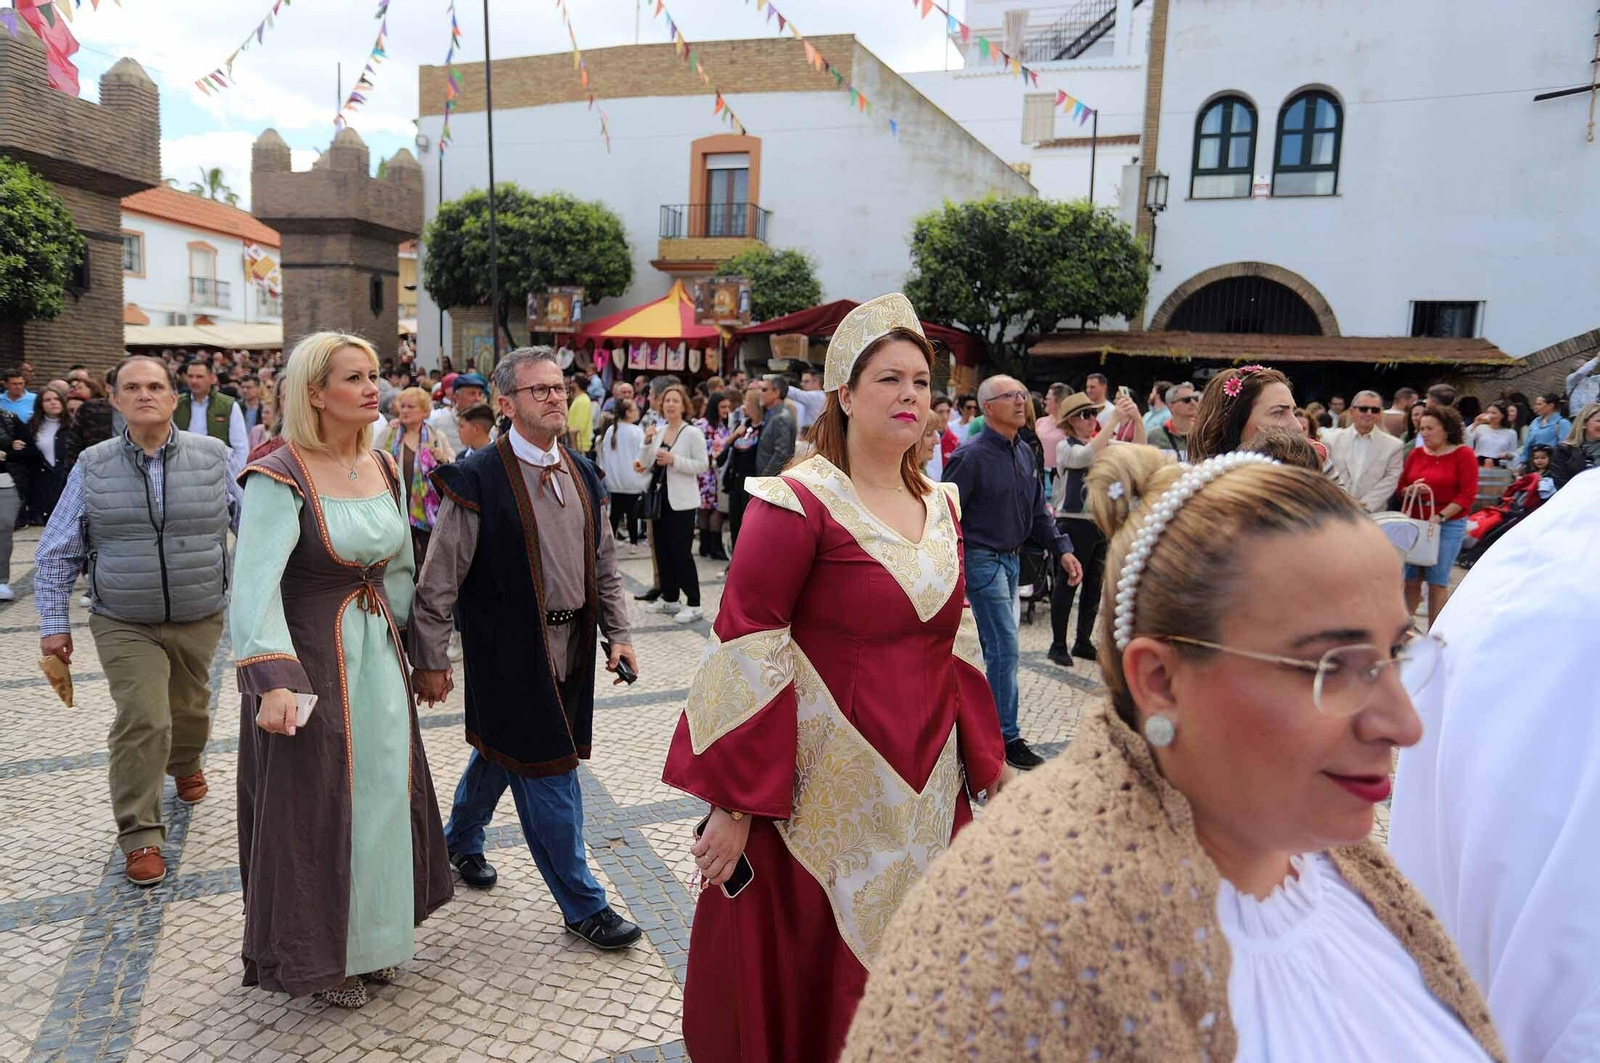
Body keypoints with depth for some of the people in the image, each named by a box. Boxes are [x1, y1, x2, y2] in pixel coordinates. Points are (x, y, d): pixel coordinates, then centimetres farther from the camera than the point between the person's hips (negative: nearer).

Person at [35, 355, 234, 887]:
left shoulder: (215, 457, -6)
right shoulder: (92, 466, -3)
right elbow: (57, 552, 4)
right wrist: (53, 623, 1)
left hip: (199, 620, 1)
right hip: (124, 625, -1)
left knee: (189, 709, 19)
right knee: (142, 722, -11)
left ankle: (185, 763, 52)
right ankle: (140, 837, 4)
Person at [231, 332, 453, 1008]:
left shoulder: (384, 469, 4)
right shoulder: (280, 477, -17)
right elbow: (256, 584, -26)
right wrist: (274, 681, -38)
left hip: (379, 655, 6)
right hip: (308, 662, -6)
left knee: (382, 795, 16)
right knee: (315, 807, 8)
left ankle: (369, 934, 38)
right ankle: (313, 953, 31)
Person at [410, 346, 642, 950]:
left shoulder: (581, 474, 7)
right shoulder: (479, 480, -15)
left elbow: (603, 564, 14)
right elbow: (439, 581, -11)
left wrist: (618, 634, 9)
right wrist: (430, 660, -9)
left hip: (569, 646, 7)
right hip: (511, 650, -7)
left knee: (501, 751, 23)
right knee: (548, 772, -1)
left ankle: (461, 840, 49)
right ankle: (583, 904, 13)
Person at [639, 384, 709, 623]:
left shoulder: (692, 433, -8)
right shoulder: (658, 431, 9)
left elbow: (703, 465, -13)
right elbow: (645, 464, 7)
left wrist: (674, 460, -19)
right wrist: (646, 442, -9)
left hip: (682, 501, -7)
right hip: (660, 497, 7)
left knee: (681, 552, -7)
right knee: (662, 550, 13)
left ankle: (693, 604, 0)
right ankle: (669, 598, 25)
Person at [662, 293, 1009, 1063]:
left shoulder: (940, 506, 8)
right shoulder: (798, 502, -13)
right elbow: (745, 649, -15)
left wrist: (987, 760, 15)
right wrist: (736, 804, -15)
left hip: (924, 791, 6)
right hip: (821, 796, -6)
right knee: (797, 984, 10)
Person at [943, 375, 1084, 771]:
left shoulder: (1025, 453, 9)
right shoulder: (971, 456, -15)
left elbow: (1037, 511, 16)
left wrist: (1062, 549, 5)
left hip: (1011, 560, 8)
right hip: (982, 559, -8)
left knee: (999, 646, 13)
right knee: (1005, 647, -8)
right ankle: (1006, 738, 1)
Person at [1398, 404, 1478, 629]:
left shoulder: (1463, 455, -2)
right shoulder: (1416, 454, 8)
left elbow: (1467, 494, -8)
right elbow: (1400, 487, 14)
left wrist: (1440, 516, -17)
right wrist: (1411, 490, -9)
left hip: (1448, 524, -3)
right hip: (1413, 523, 3)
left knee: (1437, 581, -2)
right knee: (1410, 579, 1)